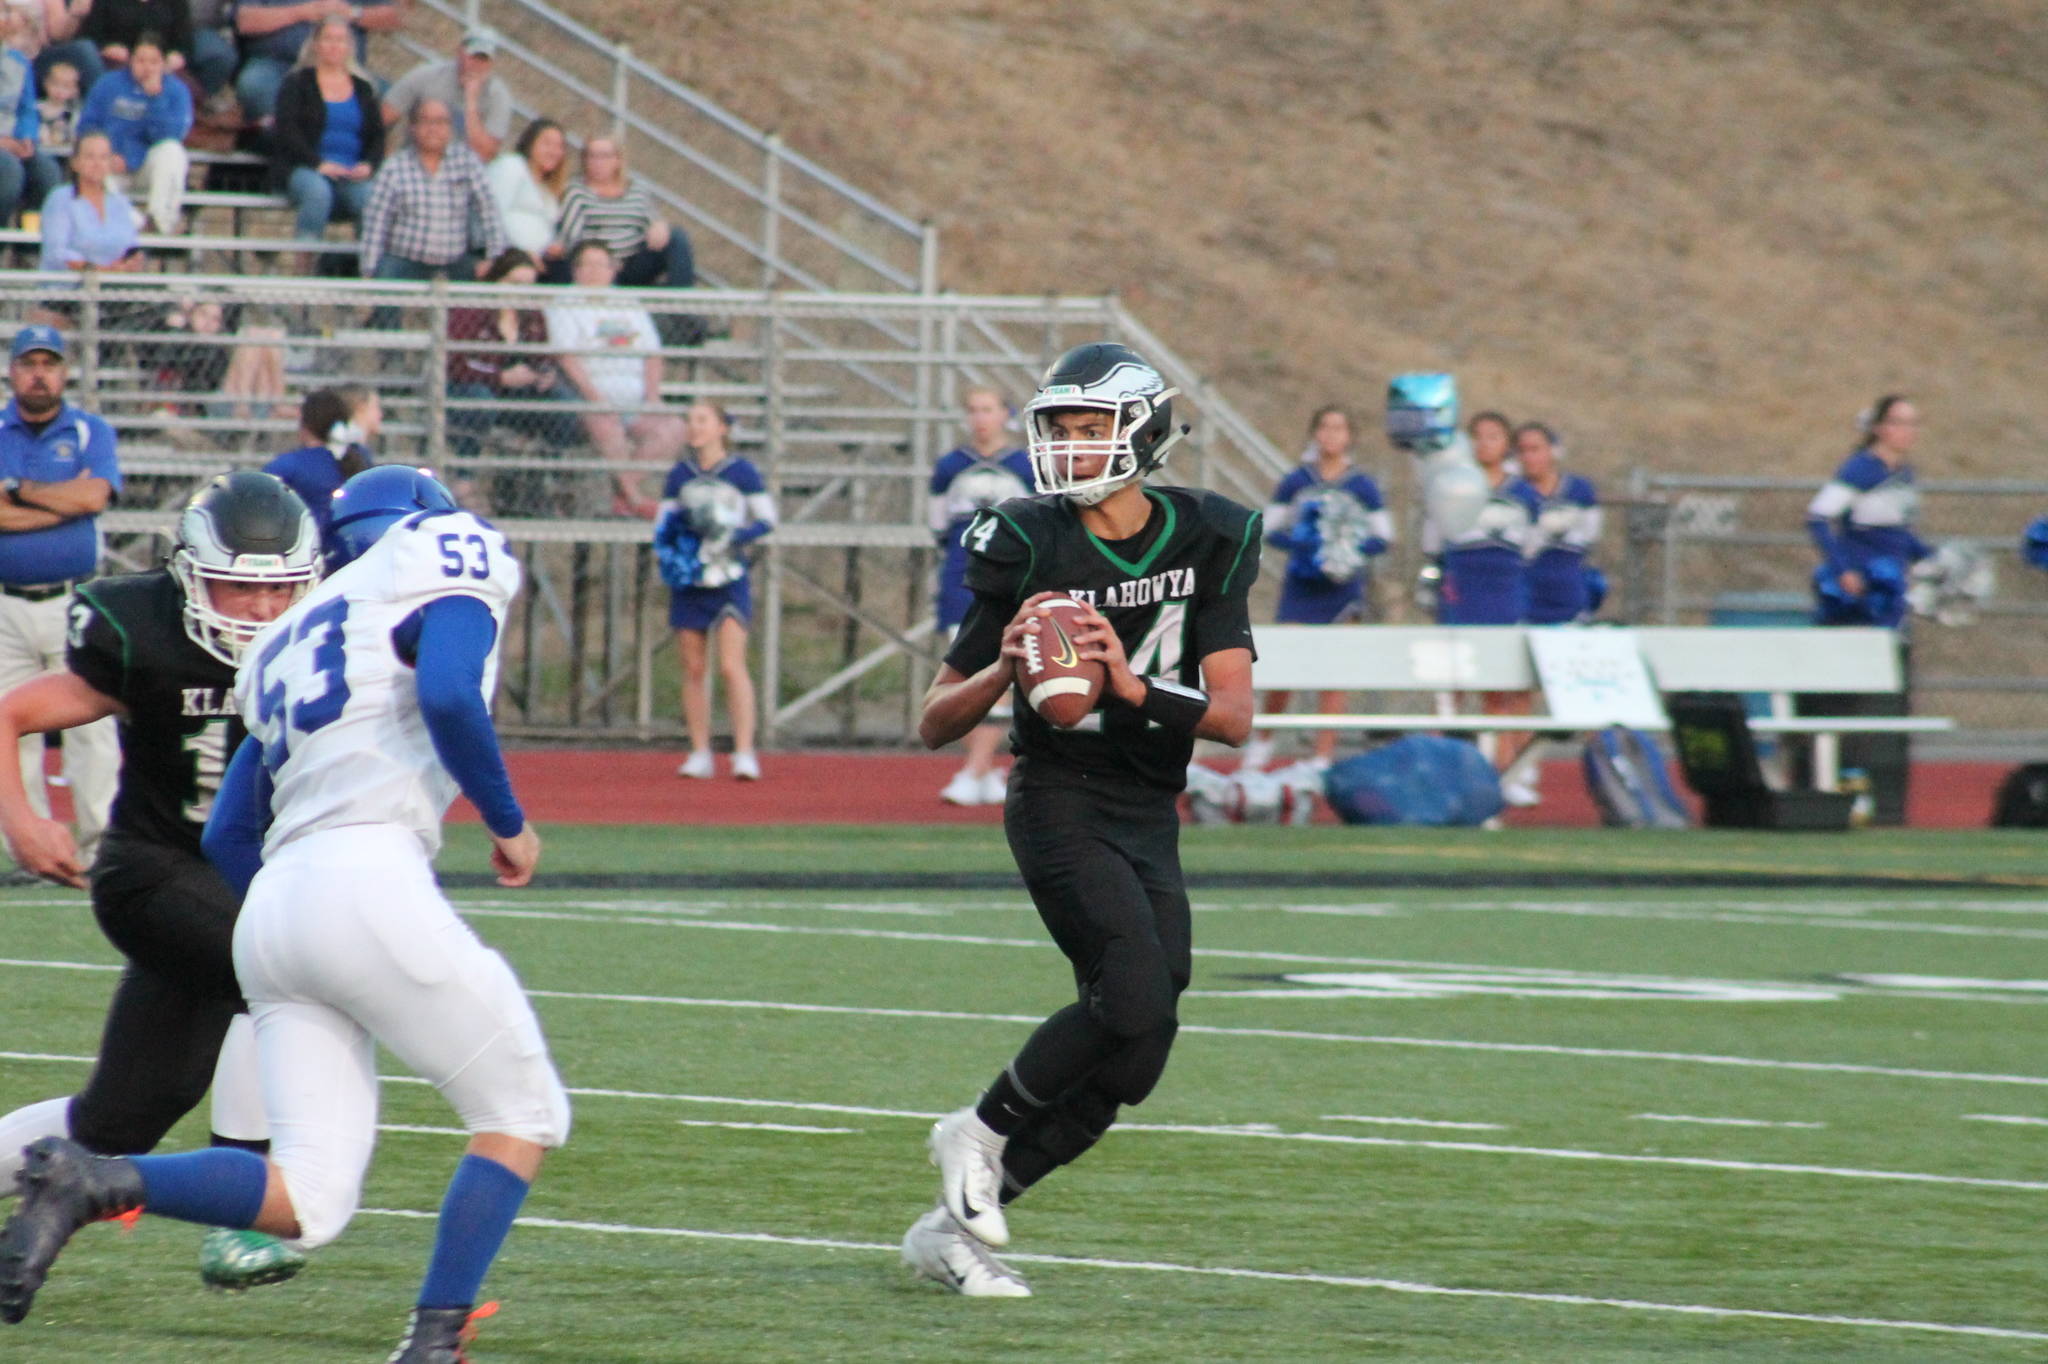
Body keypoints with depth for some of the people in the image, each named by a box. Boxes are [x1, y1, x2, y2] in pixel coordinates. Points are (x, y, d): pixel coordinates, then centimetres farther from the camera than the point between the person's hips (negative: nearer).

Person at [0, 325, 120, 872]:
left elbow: (95, 495, -11)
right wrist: (65, 499, -9)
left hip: (75, 602, -1)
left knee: (91, 722, -6)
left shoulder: (92, 432, 8)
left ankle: (100, 843, -3)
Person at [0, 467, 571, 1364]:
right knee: (522, 1115, 8)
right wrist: (508, 823, 1)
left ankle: (91, 1181, -17)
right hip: (372, 884, -7)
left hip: (270, 908, 7)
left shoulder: (297, 643, 29)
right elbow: (449, 696, -13)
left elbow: (226, 837, 26)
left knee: (307, 1201, 2)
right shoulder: (444, 570, 8)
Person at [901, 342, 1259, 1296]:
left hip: (1150, 816, 5)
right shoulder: (1030, 548, -6)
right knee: (1134, 996, -25)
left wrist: (1131, 685, -21)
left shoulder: (1206, 543, 2)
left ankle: (953, 1228, 12)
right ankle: (982, 1135, -2)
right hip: (1060, 799, -5)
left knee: (1130, 1063, 2)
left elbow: (1233, 718, -5)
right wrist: (1004, 669, -20)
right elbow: (935, 724, -1)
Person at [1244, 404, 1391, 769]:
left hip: (1343, 588, 0)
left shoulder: (1363, 487, 2)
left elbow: (1383, 537, 4)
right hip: (1300, 587, 0)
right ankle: (1261, 740, 18)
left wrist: (1354, 551, -15)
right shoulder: (1295, 483, 3)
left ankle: (1324, 757, 4)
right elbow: (1269, 530, 5)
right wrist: (1299, 545, -14)